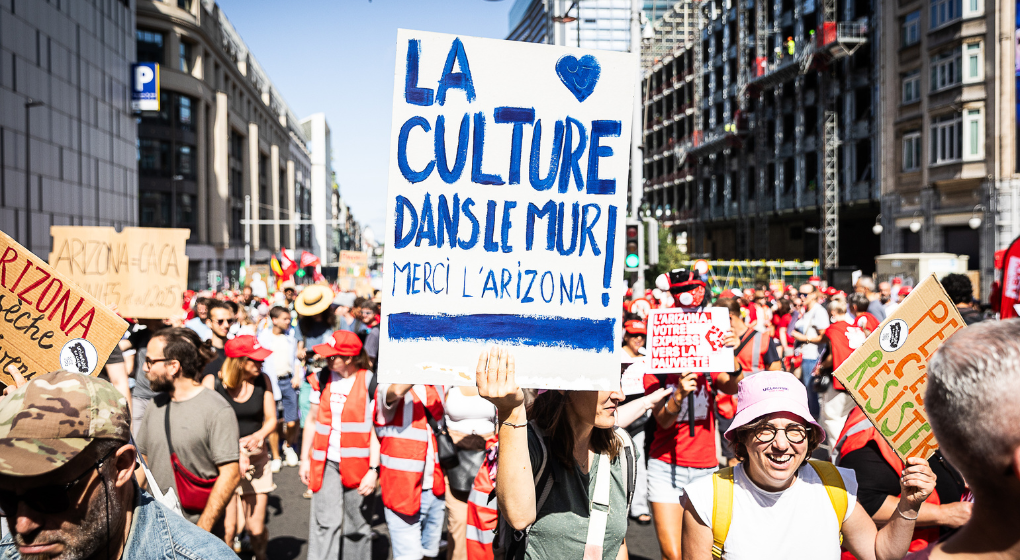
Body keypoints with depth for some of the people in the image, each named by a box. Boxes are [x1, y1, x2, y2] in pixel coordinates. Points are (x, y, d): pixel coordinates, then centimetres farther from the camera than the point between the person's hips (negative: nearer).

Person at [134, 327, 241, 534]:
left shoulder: (218, 410, -14)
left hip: (197, 527, -6)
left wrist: (201, 531, -20)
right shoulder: (156, 405, 9)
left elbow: (231, 474, -18)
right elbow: (141, 460, 17)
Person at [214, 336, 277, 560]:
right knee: (229, 528, -11)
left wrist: (259, 435, -14)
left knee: (256, 528, 3)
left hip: (256, 457, 3)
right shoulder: (214, 382, -8)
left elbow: (271, 419, 8)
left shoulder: (262, 380, 2)